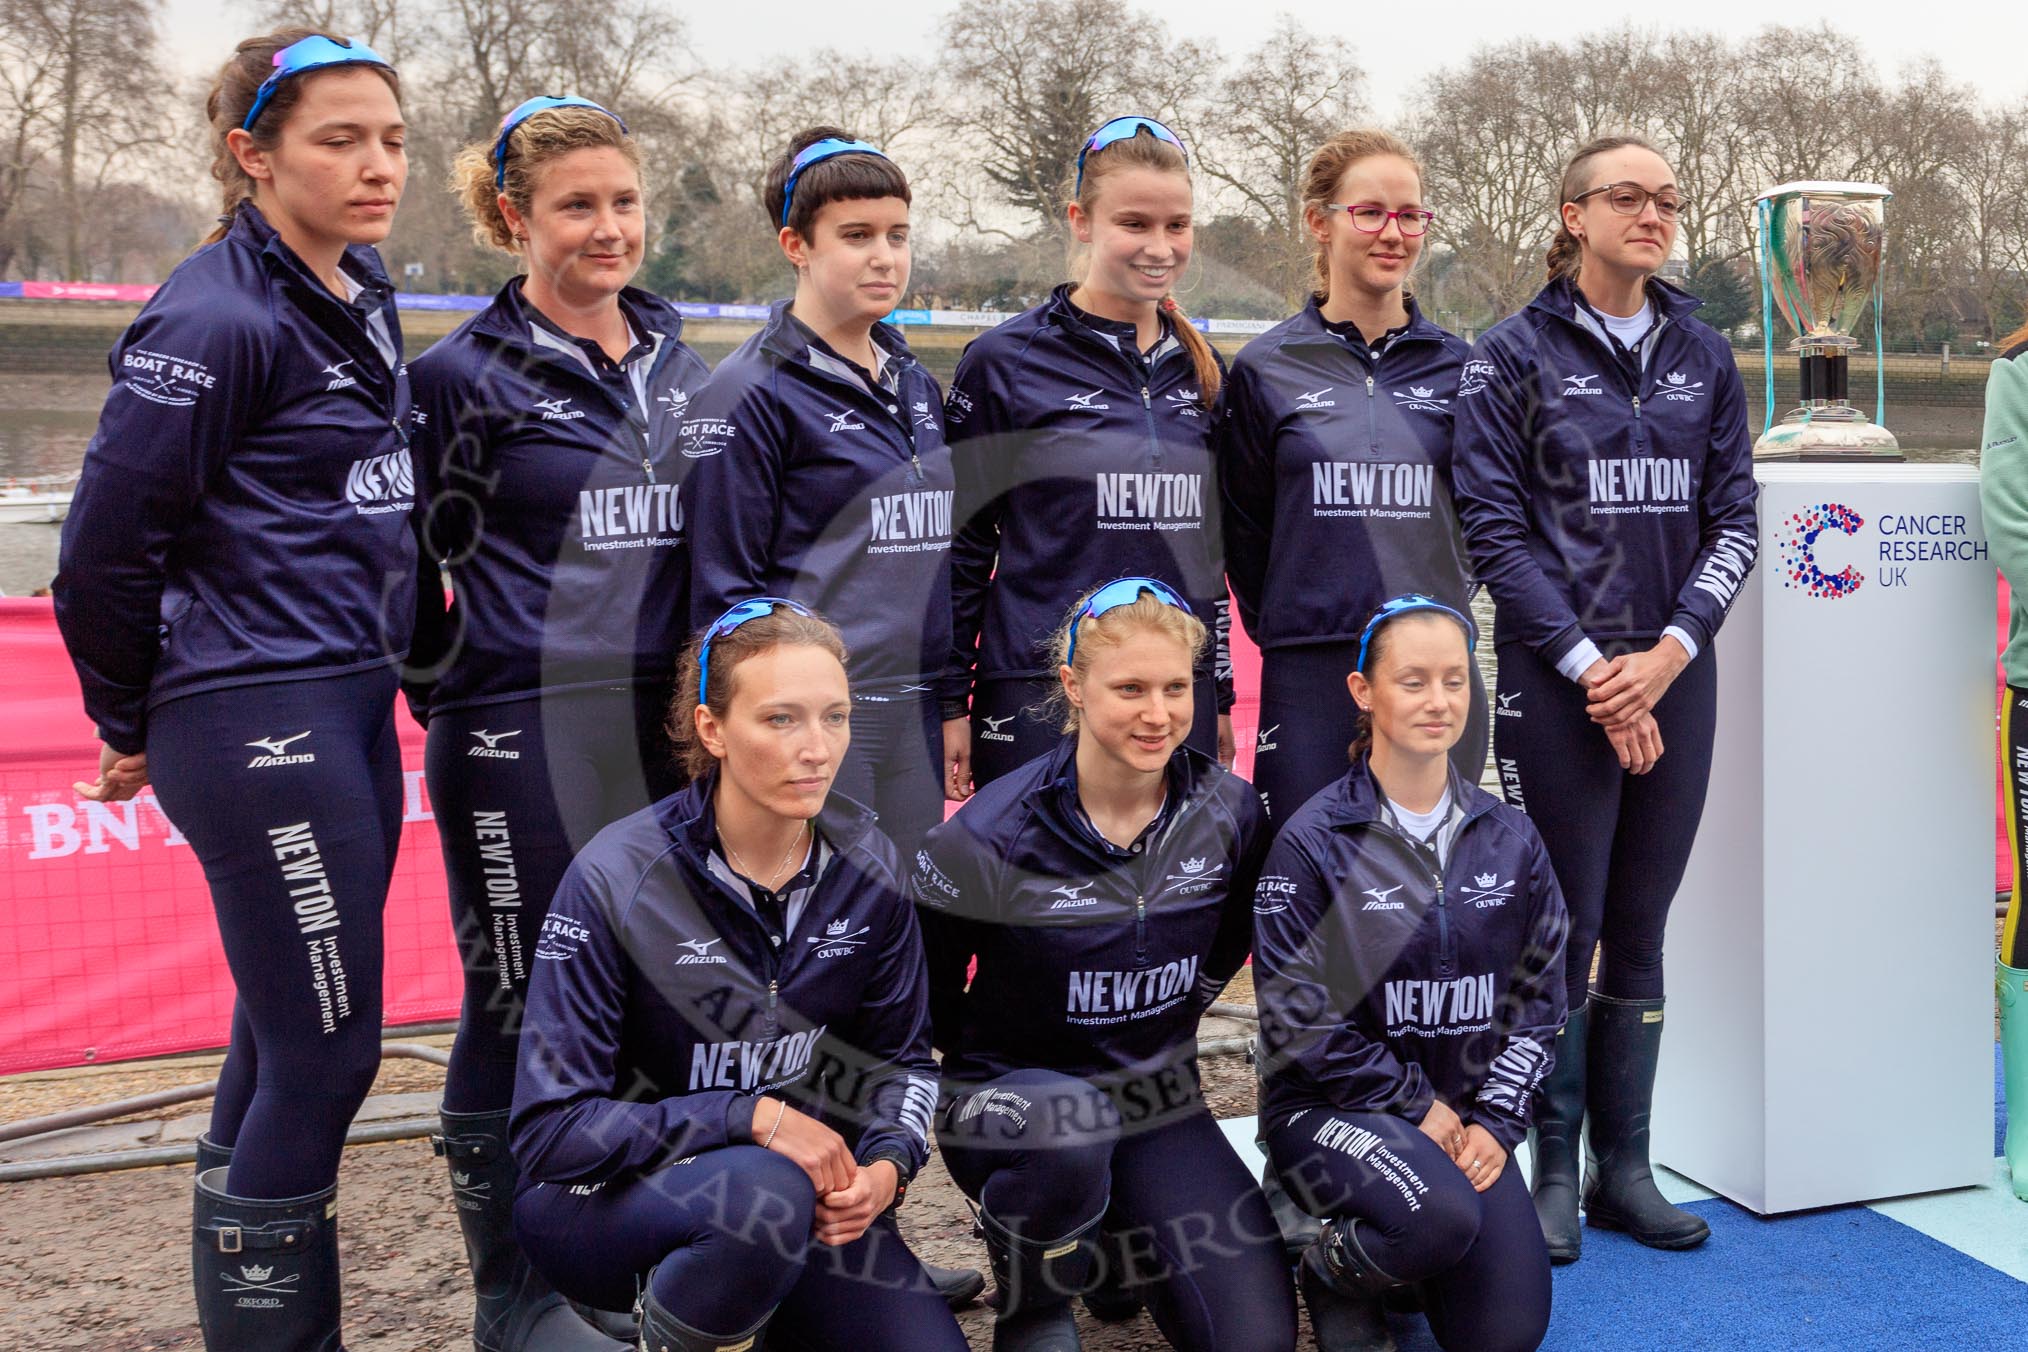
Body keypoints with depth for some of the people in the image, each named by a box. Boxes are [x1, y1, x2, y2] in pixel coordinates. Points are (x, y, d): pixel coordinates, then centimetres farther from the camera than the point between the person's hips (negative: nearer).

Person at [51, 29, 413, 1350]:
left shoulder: (361, 296, 11)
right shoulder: (217, 316, -15)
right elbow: (108, 544, -13)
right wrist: (131, 725, -1)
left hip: (350, 708, 8)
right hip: (258, 721, -8)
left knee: (290, 1032, 16)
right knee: (326, 1048, -3)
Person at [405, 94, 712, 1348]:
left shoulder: (678, 361, 12)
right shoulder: (466, 373, -5)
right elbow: (419, 555, -1)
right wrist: (458, 703, 0)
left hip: (658, 722, 6)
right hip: (523, 736, -5)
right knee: (522, 1004, 3)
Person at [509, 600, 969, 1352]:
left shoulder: (864, 866, -7)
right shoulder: (616, 878, -20)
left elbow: (900, 1057, 5)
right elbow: (549, 1128, -19)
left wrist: (887, 1164, -16)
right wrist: (752, 1117, -27)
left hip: (797, 1179, 5)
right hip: (600, 1202, -4)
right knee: (766, 1194, -35)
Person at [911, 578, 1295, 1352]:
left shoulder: (1229, 813, -7)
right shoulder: (991, 836, -18)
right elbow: (921, 985, -4)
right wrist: (983, 1074, -2)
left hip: (1159, 1104, 3)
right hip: (1011, 1097, -3)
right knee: (1071, 1126, -41)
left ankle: (1117, 1245, 18)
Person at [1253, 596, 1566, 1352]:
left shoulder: (1510, 840, 5)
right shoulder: (1312, 842, -10)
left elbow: (1539, 998, 7)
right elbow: (1301, 1020, -12)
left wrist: (1495, 1121, -4)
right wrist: (1417, 1107, -11)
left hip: (1466, 1115, 5)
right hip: (1332, 1108, -4)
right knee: (1442, 1212, -33)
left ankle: (1410, 1244, 24)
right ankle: (1332, 1276, 0)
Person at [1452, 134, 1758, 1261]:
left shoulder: (1704, 355, 11)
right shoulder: (1514, 356, -1)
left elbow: (1736, 522, 8)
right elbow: (1494, 530, -6)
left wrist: (1671, 650, -8)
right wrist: (1592, 669, -12)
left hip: (1676, 676, 4)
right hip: (1558, 684, -4)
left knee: (1641, 933, 10)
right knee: (1564, 933, 0)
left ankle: (1625, 1166, 21)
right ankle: (1555, 1173, 14)